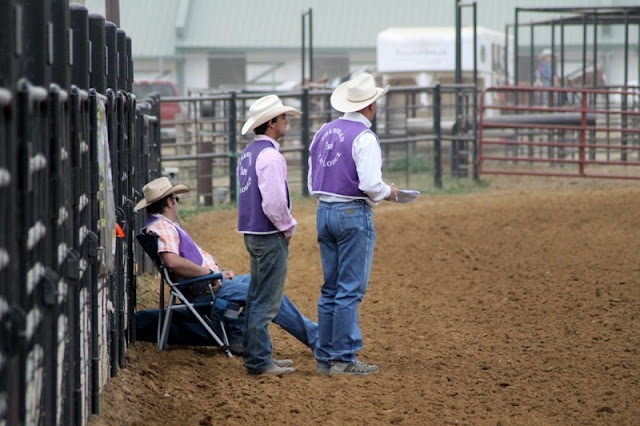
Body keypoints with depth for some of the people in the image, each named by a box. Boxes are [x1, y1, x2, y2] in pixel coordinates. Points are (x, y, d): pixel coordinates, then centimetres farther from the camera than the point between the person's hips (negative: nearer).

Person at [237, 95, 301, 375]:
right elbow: (274, 202, -26)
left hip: (252, 233, 10)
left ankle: (255, 355, 25)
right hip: (270, 236, -10)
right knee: (266, 302, -5)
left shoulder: (248, 153, 12)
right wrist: (288, 226, -9)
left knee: (257, 297, 17)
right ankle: (259, 361, -3)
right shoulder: (270, 155, -19)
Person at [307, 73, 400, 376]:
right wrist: (389, 192, -3)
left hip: (324, 212, 8)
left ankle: (324, 356, 15)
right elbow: (370, 184, -22)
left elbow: (312, 182, 14)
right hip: (354, 214, -8)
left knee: (330, 289, 13)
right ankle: (343, 358, -1)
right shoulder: (364, 138, -14)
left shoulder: (324, 132, 10)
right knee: (350, 290, -2)